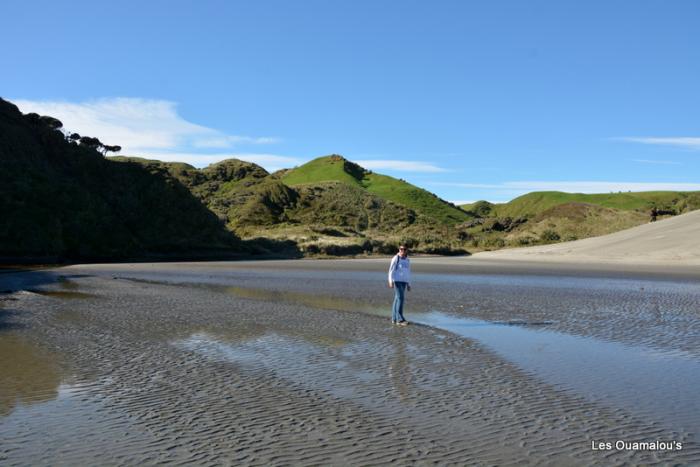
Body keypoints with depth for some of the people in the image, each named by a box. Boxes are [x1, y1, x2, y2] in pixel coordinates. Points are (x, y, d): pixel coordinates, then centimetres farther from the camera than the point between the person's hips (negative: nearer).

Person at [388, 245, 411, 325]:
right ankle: (399, 319, -14)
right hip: (397, 281, -7)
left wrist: (409, 284, 16)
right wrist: (391, 281, -20)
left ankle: (394, 319, 13)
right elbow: (391, 270, -11)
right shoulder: (395, 259, -8)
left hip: (404, 282, 7)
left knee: (397, 299, 8)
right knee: (400, 298, -15)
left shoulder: (407, 260, 12)